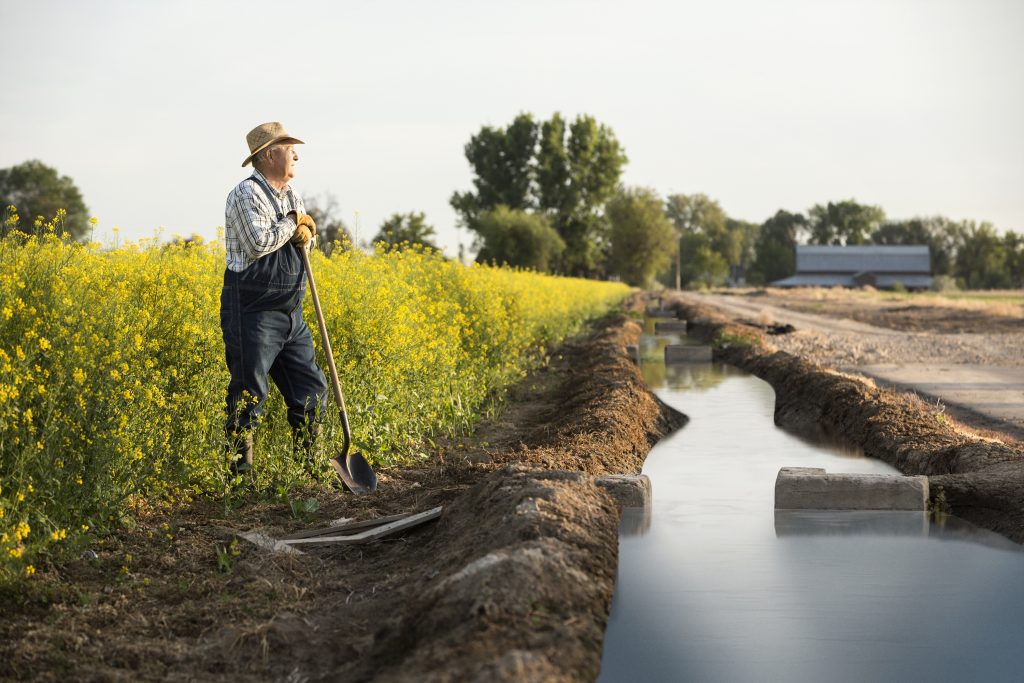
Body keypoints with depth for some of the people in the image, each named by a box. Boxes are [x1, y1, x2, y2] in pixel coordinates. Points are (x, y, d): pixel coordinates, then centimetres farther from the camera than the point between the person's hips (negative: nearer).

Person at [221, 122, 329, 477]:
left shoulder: (290, 195, 15)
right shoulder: (246, 194, -12)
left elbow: (307, 240, 20)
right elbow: (258, 243, -23)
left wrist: (304, 234, -4)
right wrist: (291, 224, -8)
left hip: (290, 313, 9)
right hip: (253, 314, -9)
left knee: (311, 388, 10)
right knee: (249, 395, -6)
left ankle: (307, 468, 21)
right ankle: (239, 472, 1)